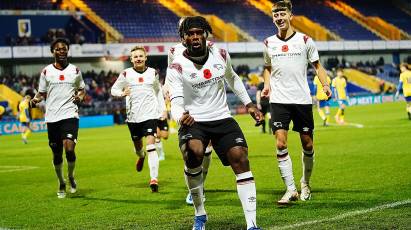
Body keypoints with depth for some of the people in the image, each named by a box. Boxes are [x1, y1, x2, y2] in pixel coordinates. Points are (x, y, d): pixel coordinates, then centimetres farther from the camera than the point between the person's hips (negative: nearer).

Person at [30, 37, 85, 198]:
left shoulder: (75, 71, 7)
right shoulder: (46, 72, 6)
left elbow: (81, 89, 18)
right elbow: (42, 93, 12)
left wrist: (80, 97, -4)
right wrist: (36, 99, -9)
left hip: (70, 114, -1)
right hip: (52, 117, 1)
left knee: (69, 149, -18)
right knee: (57, 153, 6)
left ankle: (71, 177, 9)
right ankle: (61, 184, 26)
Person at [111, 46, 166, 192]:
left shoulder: (153, 73, 6)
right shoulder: (126, 74, 0)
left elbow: (158, 91, 19)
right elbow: (113, 89, 6)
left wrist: (162, 109, 13)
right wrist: (121, 93, -16)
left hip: (150, 114, -1)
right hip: (133, 116, 1)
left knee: (151, 145, -15)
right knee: (137, 145, 16)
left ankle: (154, 179, -18)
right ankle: (141, 157, 54)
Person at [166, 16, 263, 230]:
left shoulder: (221, 55, 2)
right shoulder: (177, 67, -11)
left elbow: (232, 78, 23)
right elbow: (176, 103, -19)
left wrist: (249, 103, 20)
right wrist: (181, 117, -41)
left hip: (222, 119, 4)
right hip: (193, 122, -4)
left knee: (240, 159, -15)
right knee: (193, 153, -32)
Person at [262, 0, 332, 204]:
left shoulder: (304, 41, 0)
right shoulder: (269, 43, 7)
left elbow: (317, 65, 9)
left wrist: (325, 84, -7)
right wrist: (267, 84, 4)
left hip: (302, 99, 0)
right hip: (278, 101, 1)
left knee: (307, 144, 6)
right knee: (280, 144, -13)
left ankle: (305, 184, 28)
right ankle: (291, 189, -8)